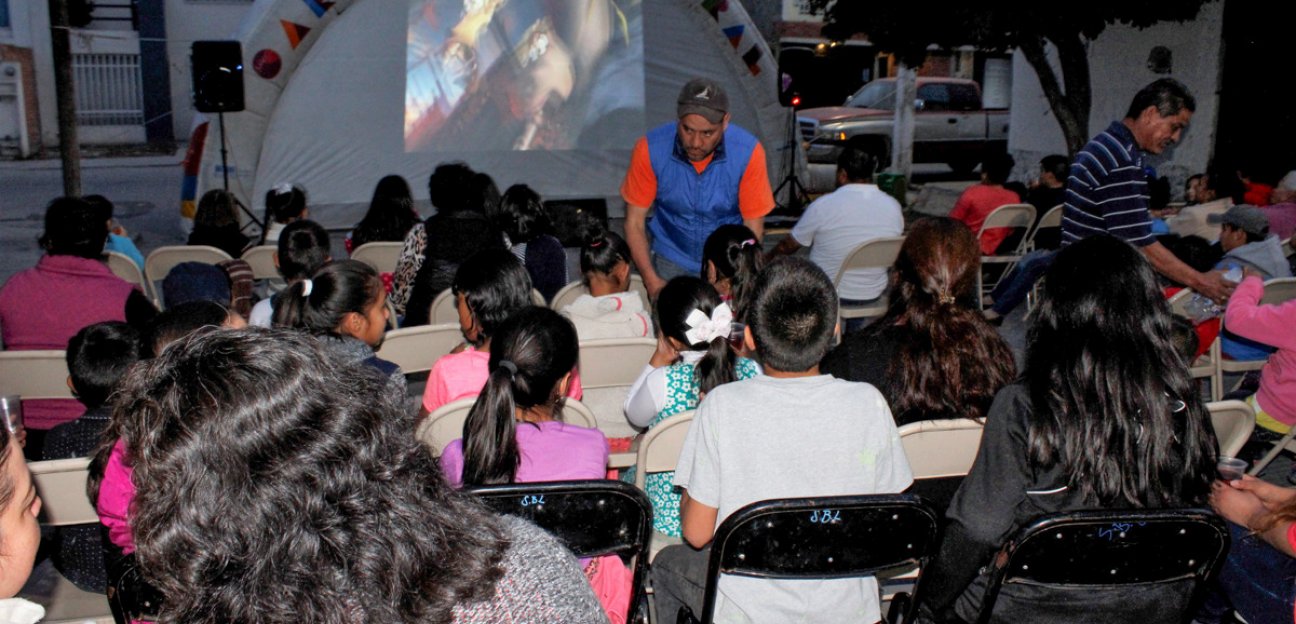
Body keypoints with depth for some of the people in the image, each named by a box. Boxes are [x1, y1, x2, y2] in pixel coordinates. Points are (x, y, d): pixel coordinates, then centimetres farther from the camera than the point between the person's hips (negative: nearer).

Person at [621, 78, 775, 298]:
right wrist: (652, 281, -21)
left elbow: (753, 228, -13)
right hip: (671, 260, 0)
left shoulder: (748, 152, -22)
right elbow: (634, 223, -11)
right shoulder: (650, 149, -20)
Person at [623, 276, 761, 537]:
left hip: (667, 516, -4)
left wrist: (657, 362, -7)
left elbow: (634, 416, -4)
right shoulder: (751, 372, -19)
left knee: (630, 475, 30)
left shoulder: (663, 383, -29)